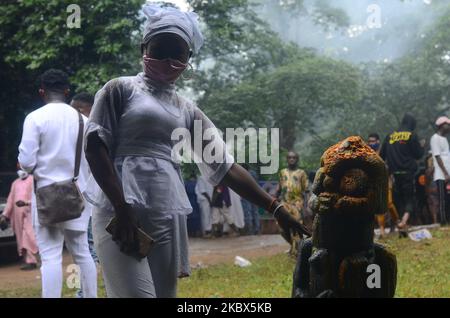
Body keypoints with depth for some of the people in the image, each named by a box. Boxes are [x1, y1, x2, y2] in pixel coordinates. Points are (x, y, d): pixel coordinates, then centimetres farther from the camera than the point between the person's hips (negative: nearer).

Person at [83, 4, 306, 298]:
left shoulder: (188, 111, 19)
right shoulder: (121, 90, 7)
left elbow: (225, 166, 17)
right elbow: (95, 147, -2)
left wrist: (275, 208, 9)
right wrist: (122, 208, -14)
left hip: (168, 217, 5)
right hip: (121, 212, -5)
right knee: (137, 293, -18)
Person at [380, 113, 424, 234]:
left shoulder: (390, 136, 10)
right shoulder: (412, 136, -2)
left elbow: (382, 155, 10)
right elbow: (418, 154, 0)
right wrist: (422, 147, 19)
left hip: (394, 174, 3)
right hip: (407, 173, -3)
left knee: (398, 200, 10)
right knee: (409, 199, 1)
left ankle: (402, 228, 8)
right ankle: (405, 219, -27)